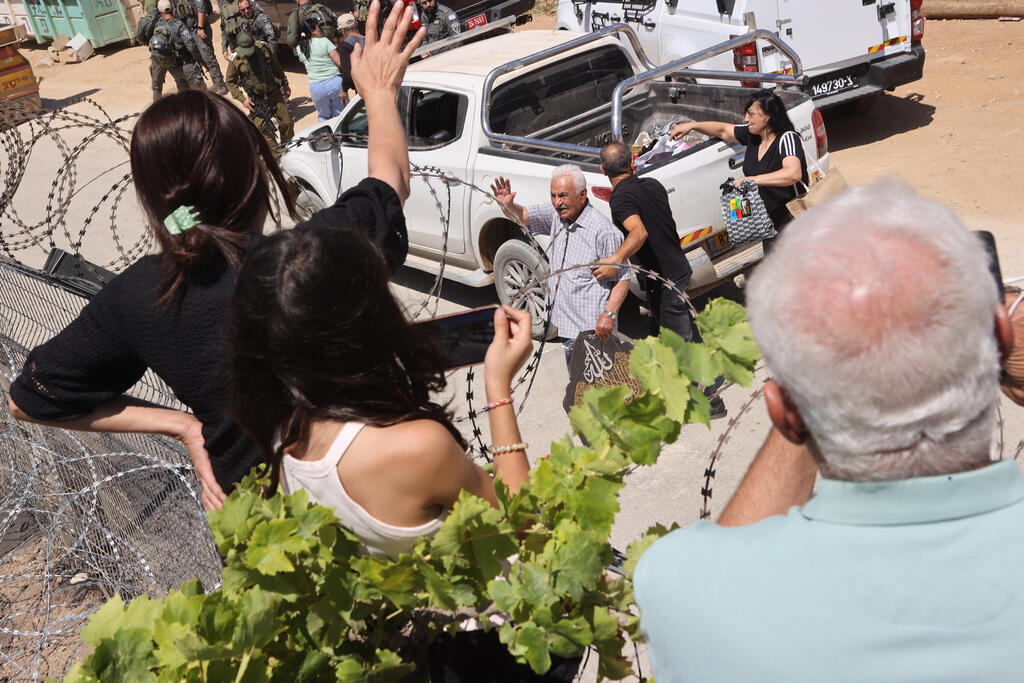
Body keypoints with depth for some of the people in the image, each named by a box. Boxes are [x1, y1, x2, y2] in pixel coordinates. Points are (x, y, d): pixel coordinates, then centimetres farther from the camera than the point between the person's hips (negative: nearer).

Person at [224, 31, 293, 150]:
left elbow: (277, 68, 8)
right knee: (262, 127, -7)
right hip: (255, 98, -2)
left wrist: (285, 85, 15)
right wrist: (242, 99, -11)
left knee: (287, 122, 6)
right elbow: (230, 81, -2)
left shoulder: (264, 49, -9)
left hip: (274, 92, 2)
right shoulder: (236, 60, -14)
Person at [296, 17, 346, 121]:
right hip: (334, 81, -4)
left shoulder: (300, 48, 7)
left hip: (315, 87, 4)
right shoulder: (324, 41, -7)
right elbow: (340, 62, -12)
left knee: (323, 117, 20)